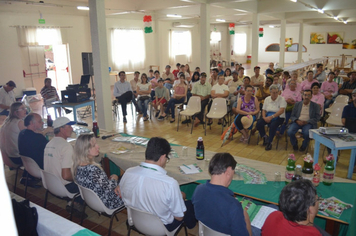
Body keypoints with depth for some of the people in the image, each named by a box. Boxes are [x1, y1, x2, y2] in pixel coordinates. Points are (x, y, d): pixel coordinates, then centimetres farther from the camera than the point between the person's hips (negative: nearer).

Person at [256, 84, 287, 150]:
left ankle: (269, 142, -17)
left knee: (273, 125, -35)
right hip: (268, 117, 5)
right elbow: (264, 110, 10)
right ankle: (265, 137, 3)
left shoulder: (282, 99, -6)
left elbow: (281, 110, -17)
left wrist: (271, 117, -26)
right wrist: (264, 117, -12)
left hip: (278, 117, -4)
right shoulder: (267, 99, 9)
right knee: (259, 123, -22)